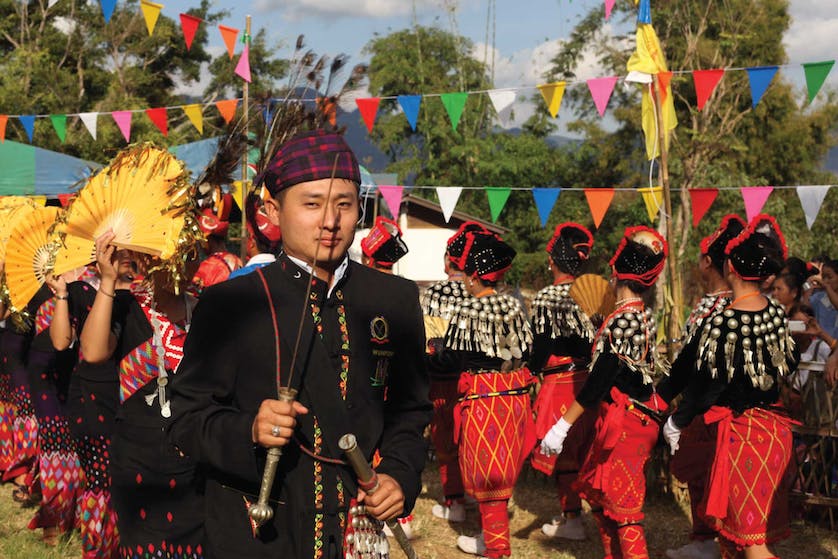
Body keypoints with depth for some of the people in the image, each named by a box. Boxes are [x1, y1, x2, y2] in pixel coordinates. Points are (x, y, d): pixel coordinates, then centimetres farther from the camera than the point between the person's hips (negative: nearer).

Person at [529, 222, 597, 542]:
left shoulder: (546, 298, -14)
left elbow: (541, 350, -14)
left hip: (560, 384, -6)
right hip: (589, 381, 6)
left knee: (563, 453, 5)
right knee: (585, 449, 17)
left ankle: (571, 519, 11)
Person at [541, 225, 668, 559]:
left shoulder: (623, 319, -20)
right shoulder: (642, 316, 6)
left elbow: (600, 380, -21)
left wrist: (563, 426, -18)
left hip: (625, 423, -9)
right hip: (636, 416, 9)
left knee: (622, 506, -2)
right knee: (594, 488, 20)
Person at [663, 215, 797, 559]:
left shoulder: (722, 323, -22)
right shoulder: (777, 313, -2)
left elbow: (706, 386, -16)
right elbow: (788, 365, 12)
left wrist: (676, 423, -2)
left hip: (741, 433, -7)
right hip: (774, 425, 7)